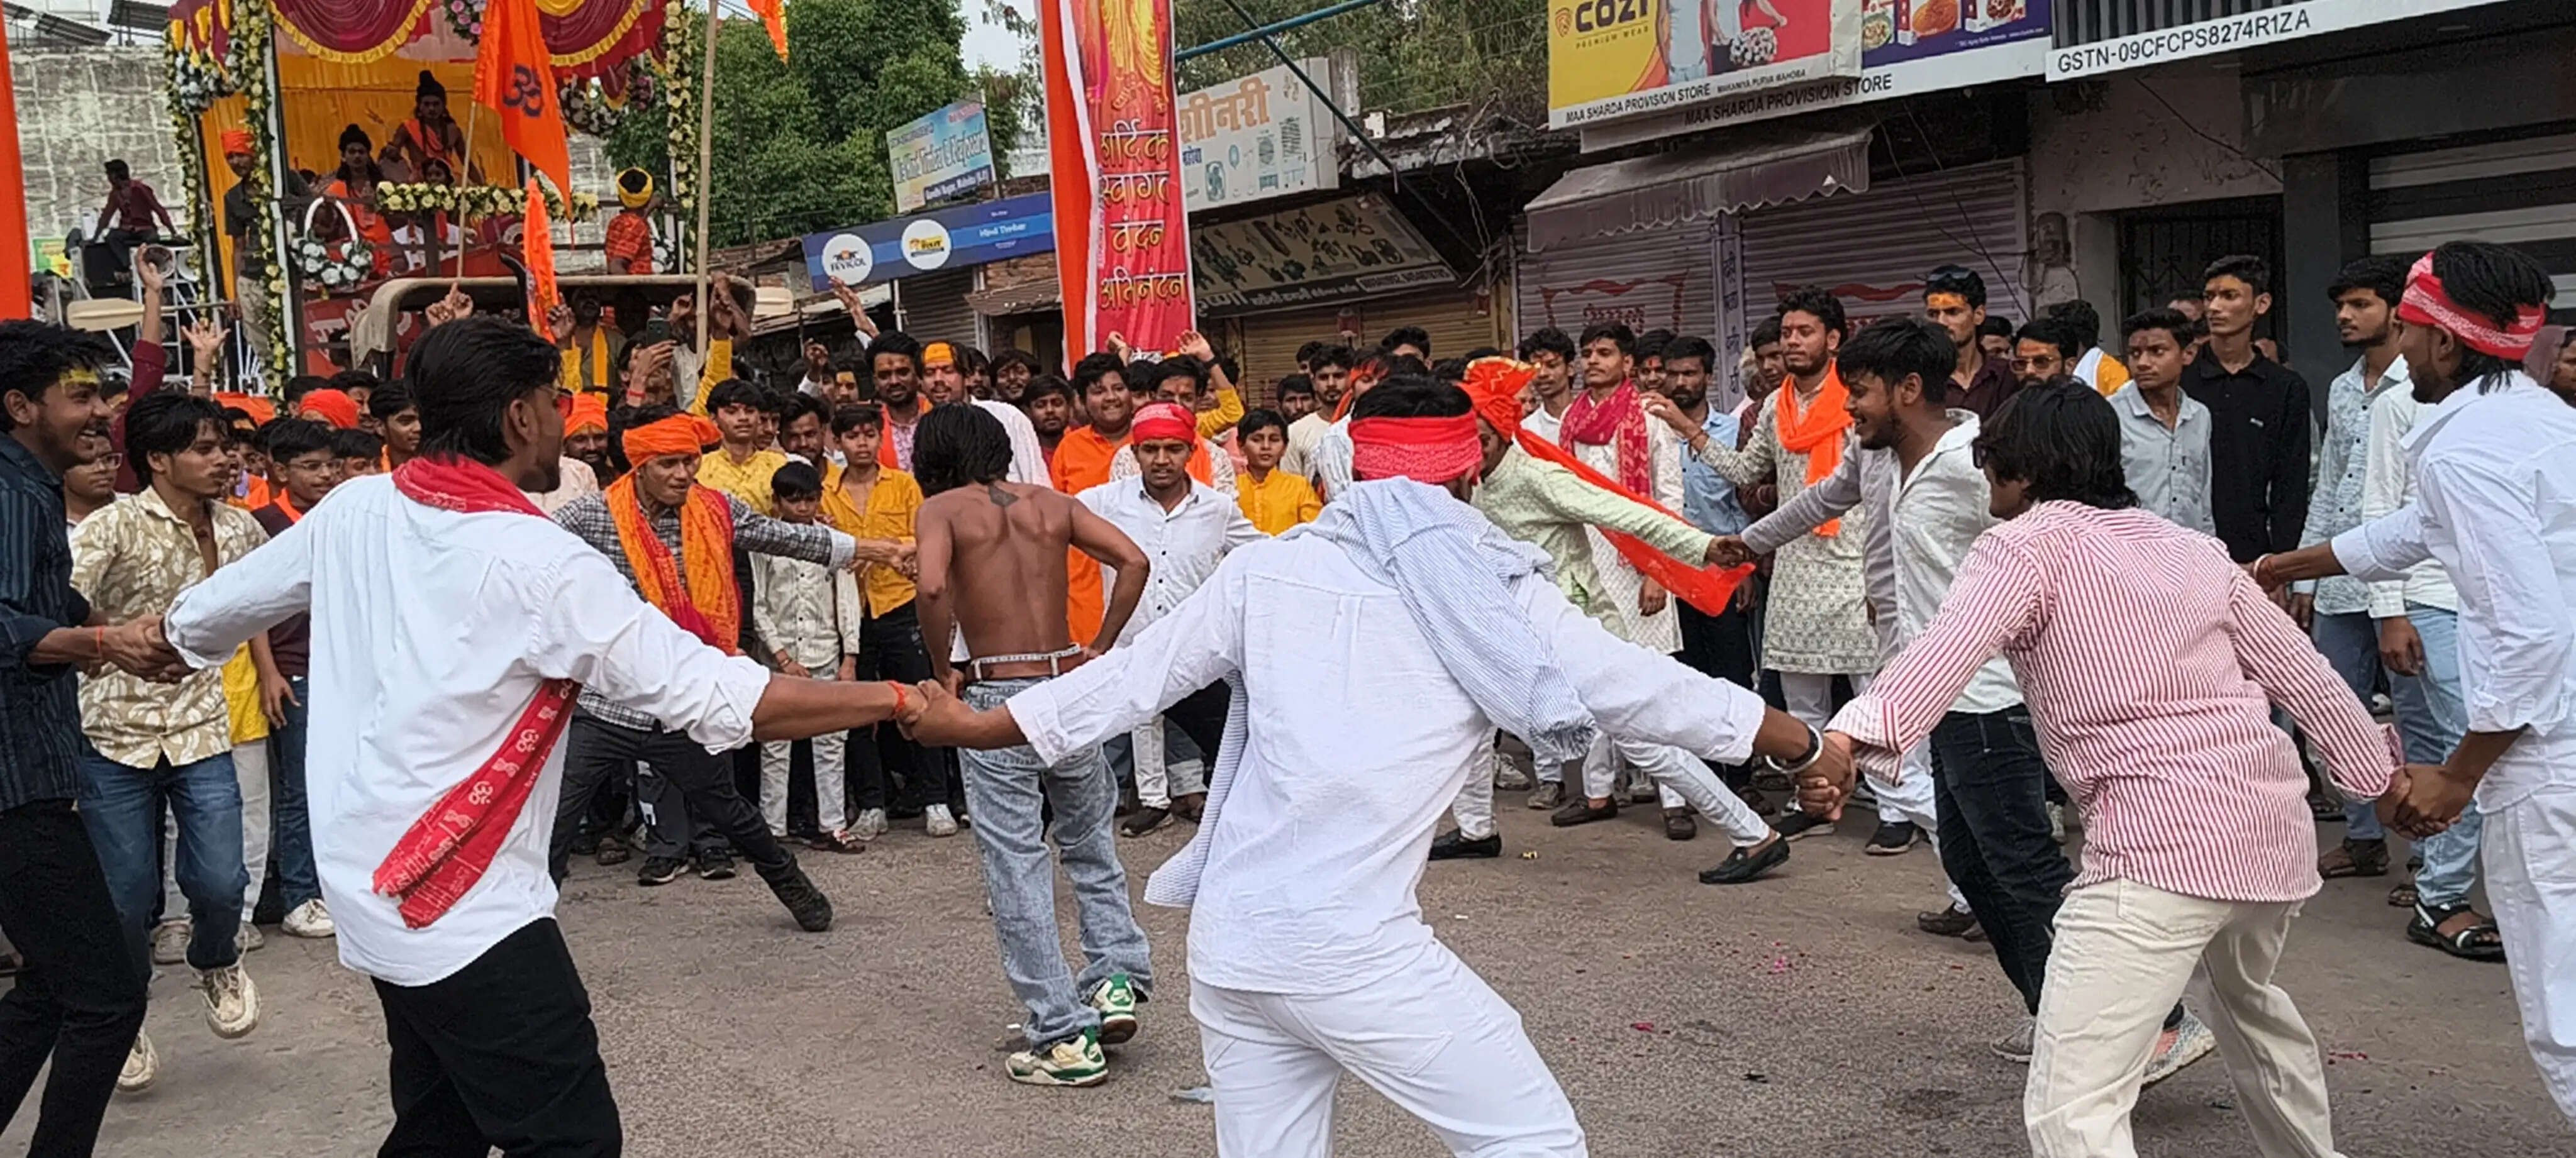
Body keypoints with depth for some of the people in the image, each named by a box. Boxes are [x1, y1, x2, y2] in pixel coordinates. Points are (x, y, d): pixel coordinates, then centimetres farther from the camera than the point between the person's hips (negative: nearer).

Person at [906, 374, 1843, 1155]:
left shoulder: (1266, 569, 5)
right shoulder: (1498, 593, -2)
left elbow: (1131, 679, 11)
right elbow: (1645, 690, 5)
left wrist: (973, 723, 26)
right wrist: (1809, 746, 18)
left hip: (1227, 943, 5)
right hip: (1356, 951, -5)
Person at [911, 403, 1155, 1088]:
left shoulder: (943, 508, 1)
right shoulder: (1052, 503, 12)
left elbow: (933, 586, -18)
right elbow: (1134, 561, 2)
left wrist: (942, 673, -6)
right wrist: (1101, 648, 6)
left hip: (997, 697, -4)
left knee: (1017, 870, 3)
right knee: (1091, 848, 23)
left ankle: (1066, 1037, 4)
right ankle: (1117, 977, 11)